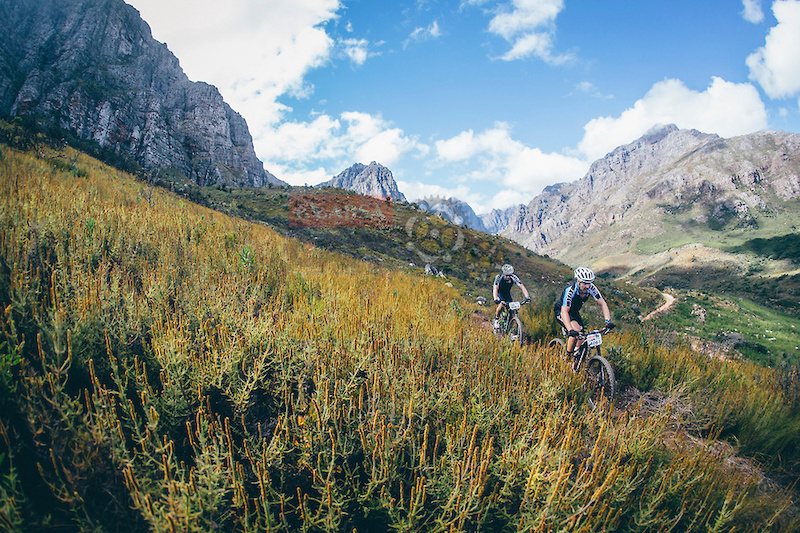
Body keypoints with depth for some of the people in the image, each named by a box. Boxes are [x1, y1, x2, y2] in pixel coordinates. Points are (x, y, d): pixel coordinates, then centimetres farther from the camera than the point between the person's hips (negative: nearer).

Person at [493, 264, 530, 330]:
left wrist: (527, 297, -47)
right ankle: (496, 320, -3)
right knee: (501, 305, -28)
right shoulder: (498, 277, -33)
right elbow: (495, 289, -43)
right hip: (499, 293, -3)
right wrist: (496, 299, -60)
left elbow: (522, 287, -32)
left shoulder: (514, 278, -27)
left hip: (507, 293, 3)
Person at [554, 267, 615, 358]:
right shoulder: (570, 290, -37)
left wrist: (608, 321, -34)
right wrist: (570, 330, -55)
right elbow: (564, 311, -43)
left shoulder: (591, 288, -22)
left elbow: (602, 303, -19)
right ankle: (568, 356, -10)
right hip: (560, 312, -6)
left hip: (574, 312, 6)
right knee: (576, 330, -29)